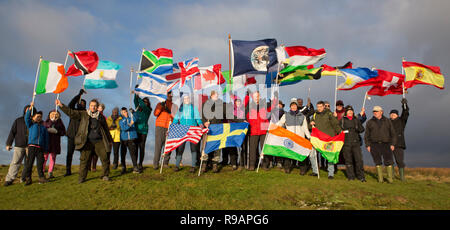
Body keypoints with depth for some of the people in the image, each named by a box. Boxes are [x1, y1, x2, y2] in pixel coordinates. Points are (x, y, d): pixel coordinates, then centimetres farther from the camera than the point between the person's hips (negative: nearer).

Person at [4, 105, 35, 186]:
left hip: (30, 146, 1)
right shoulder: (18, 120, 8)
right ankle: (9, 179, -4)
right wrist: (9, 143, 1)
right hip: (19, 146, -1)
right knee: (15, 162, -8)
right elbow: (12, 132, 7)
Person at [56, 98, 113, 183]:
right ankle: (82, 177, 11)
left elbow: (106, 129, 18)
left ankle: (105, 175, 14)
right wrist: (61, 105, -14)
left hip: (99, 141, 1)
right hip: (87, 141, -1)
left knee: (104, 158, -2)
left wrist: (110, 140, 22)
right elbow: (71, 112, -2)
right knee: (84, 159, -2)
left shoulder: (101, 117, 10)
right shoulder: (83, 114, 8)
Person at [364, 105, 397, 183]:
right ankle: (380, 178, 8)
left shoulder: (387, 121, 9)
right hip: (374, 145, 1)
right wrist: (367, 145, 2)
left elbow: (393, 133, 9)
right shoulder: (369, 122, 10)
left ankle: (390, 178, 3)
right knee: (378, 162, 2)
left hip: (386, 144, 0)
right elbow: (366, 135, 10)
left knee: (388, 161, -7)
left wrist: (393, 144, 0)